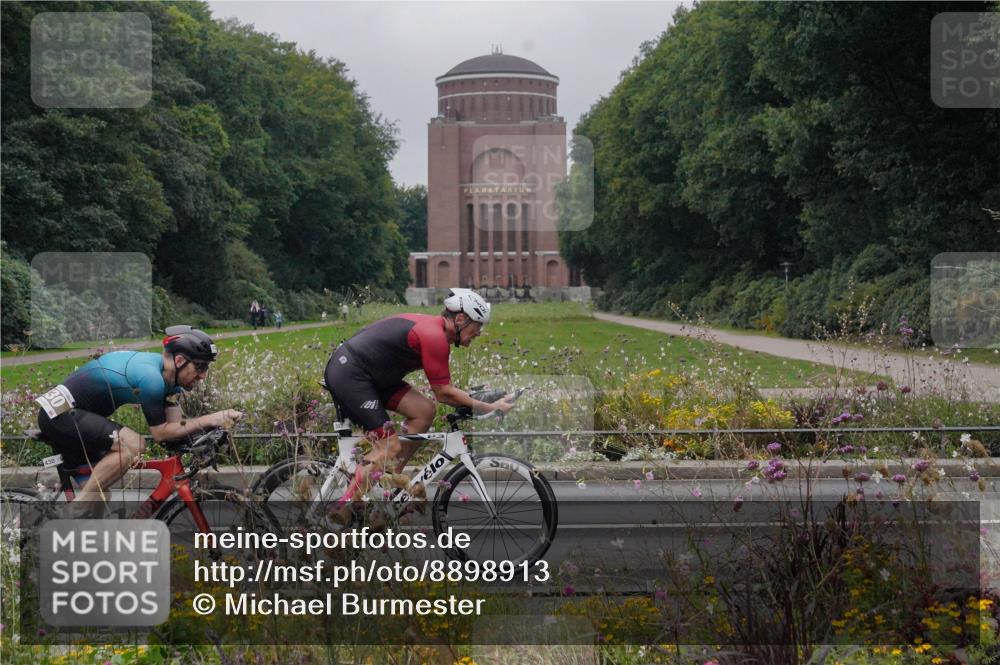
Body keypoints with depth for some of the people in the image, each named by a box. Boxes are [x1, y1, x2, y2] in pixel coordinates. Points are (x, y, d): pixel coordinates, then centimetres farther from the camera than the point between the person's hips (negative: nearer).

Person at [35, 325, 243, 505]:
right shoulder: (151, 377, -24)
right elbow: (160, 433, -19)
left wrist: (220, 419, -10)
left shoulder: (167, 374, 6)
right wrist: (210, 420, -20)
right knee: (133, 445, -25)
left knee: (98, 497, 13)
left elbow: (176, 425, 2)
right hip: (60, 414, -10)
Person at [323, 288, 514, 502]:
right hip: (348, 375, -10)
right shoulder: (435, 338, -19)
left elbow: (442, 388, 17)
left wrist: (473, 401, 9)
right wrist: (489, 408, -11)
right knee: (390, 448, -12)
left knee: (424, 411, 4)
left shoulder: (431, 326, 12)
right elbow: (443, 393, -15)